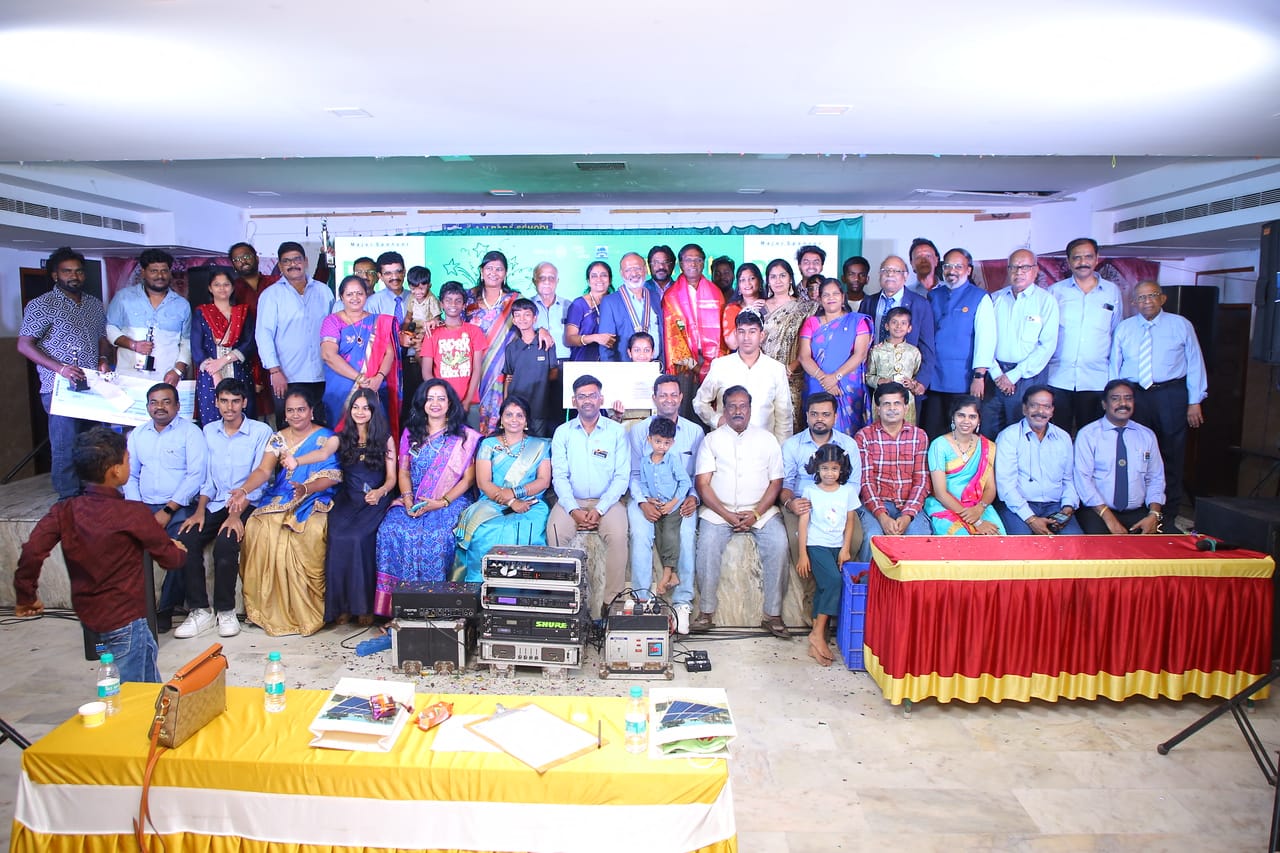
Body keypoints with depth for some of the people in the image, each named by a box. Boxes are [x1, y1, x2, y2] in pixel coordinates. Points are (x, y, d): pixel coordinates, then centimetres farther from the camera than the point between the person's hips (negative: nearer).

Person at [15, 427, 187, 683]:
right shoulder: (133, 513, -17)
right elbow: (169, 558, -7)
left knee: (147, 650, 28)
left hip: (88, 611, 7)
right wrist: (179, 550, 16)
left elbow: (32, 552, -16)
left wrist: (26, 597, -2)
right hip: (123, 617, -7)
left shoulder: (64, 511, -4)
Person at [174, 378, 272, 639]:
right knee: (185, 541, -21)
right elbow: (206, 476, 12)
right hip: (213, 505, 5)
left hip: (245, 506, -4)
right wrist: (200, 510, -5)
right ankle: (200, 610, -10)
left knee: (225, 544, -30)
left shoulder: (261, 432, -2)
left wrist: (236, 514, -19)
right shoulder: (209, 431, 13)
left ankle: (225, 611, -11)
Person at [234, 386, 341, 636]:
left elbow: (331, 477, -7)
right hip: (278, 501, 4)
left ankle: (306, 610, -19)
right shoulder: (277, 438, 13)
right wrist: (243, 490, -20)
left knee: (312, 531, -34)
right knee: (258, 528, -26)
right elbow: (263, 470, 0)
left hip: (314, 501, -3)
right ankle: (270, 608, -15)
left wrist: (305, 488, -26)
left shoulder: (325, 438, 2)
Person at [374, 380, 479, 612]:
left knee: (437, 535, -34)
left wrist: (442, 502, -14)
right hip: (412, 502, 3)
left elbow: (468, 478, -1)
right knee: (392, 530, -27)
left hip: (451, 501, -3)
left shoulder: (465, 436, 4)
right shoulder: (410, 433, 15)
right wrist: (408, 499, -8)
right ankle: (396, 601, -19)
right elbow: (403, 472, 12)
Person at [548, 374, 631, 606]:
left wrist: (599, 509, -14)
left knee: (617, 534, -30)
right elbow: (559, 476, 1)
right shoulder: (562, 433, 8)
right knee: (555, 530, -28)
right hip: (571, 501, 1)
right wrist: (573, 510, -15)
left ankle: (612, 599, -17)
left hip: (607, 501, -1)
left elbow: (621, 477, -1)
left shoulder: (616, 432, 4)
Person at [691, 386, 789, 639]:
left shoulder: (767, 439, 11)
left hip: (761, 510, 1)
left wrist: (756, 514, -11)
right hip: (719, 510, -1)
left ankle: (773, 615, -16)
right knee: (708, 543, -28)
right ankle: (706, 613, -18)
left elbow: (776, 482, 5)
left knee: (779, 544, -25)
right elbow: (702, 484, 0)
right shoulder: (712, 440, 9)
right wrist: (727, 515, -12)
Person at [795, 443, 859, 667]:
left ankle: (816, 641, -2)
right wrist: (802, 555, -5)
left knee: (825, 589, -8)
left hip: (838, 547, 3)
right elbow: (803, 523, -1)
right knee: (833, 581, -23)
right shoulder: (810, 491, 0)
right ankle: (818, 634, -14)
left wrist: (845, 549, -1)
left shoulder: (848, 491, 7)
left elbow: (850, 521, 9)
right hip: (817, 545, -3)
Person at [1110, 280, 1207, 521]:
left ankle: (1169, 516, 16)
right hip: (1133, 395, 1)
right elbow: (1114, 365, 10)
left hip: (1171, 395, -1)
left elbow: (1195, 364, 2)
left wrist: (1195, 401, -2)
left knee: (1171, 456, 5)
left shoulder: (1181, 325, 4)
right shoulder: (1124, 328, 9)